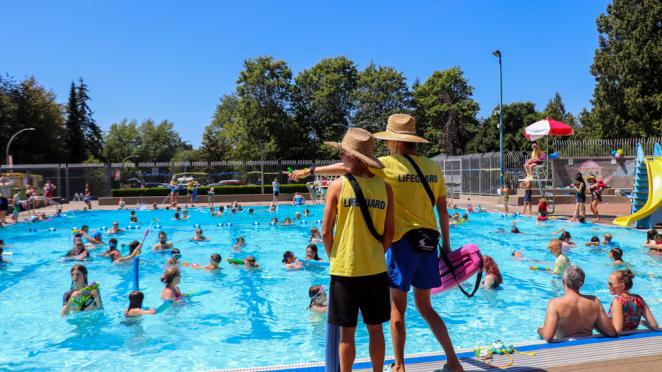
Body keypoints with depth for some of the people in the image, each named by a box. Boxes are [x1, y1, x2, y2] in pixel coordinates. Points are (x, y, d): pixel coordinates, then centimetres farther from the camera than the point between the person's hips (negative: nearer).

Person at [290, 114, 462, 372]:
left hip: (403, 240, -5)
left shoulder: (389, 164, -9)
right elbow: (443, 210, 8)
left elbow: (345, 168, -5)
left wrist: (310, 170, 5)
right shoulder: (433, 168, 5)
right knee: (424, 306, 18)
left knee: (398, 308, 9)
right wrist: (446, 244, 16)